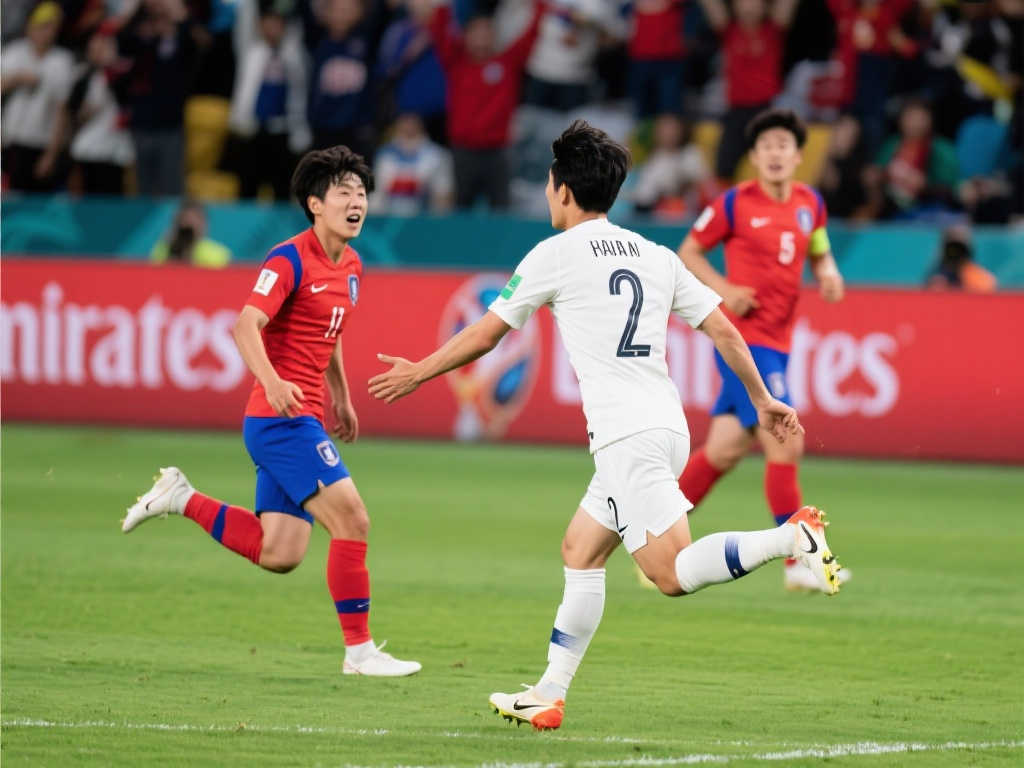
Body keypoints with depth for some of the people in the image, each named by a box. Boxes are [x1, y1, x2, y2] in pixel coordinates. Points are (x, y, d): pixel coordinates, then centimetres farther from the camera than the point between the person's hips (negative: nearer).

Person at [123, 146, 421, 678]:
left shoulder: (350, 266, 14)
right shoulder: (289, 260, -13)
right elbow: (246, 327, -24)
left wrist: (342, 397, 30)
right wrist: (271, 380, -40)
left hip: (298, 420, 9)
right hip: (283, 418, -9)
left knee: (279, 554, 5)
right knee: (351, 518, -14)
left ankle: (181, 499, 19)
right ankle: (359, 651, -7)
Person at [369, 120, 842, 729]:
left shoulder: (557, 254, -1)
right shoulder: (656, 257, 16)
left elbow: (483, 336, 5)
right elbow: (724, 331, 14)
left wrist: (419, 373, 19)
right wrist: (763, 400, 25)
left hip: (627, 434, -8)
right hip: (666, 426, 8)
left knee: (673, 574, -13)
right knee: (580, 551, 17)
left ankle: (793, 537, -30)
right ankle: (549, 697, 17)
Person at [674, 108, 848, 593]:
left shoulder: (810, 204, 8)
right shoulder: (736, 203, -8)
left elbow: (819, 253, 23)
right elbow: (688, 251, 1)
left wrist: (828, 273, 0)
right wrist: (725, 288, -15)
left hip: (775, 343, 7)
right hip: (742, 337, -7)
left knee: (724, 449, 10)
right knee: (785, 445, -14)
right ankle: (799, 563, -8)